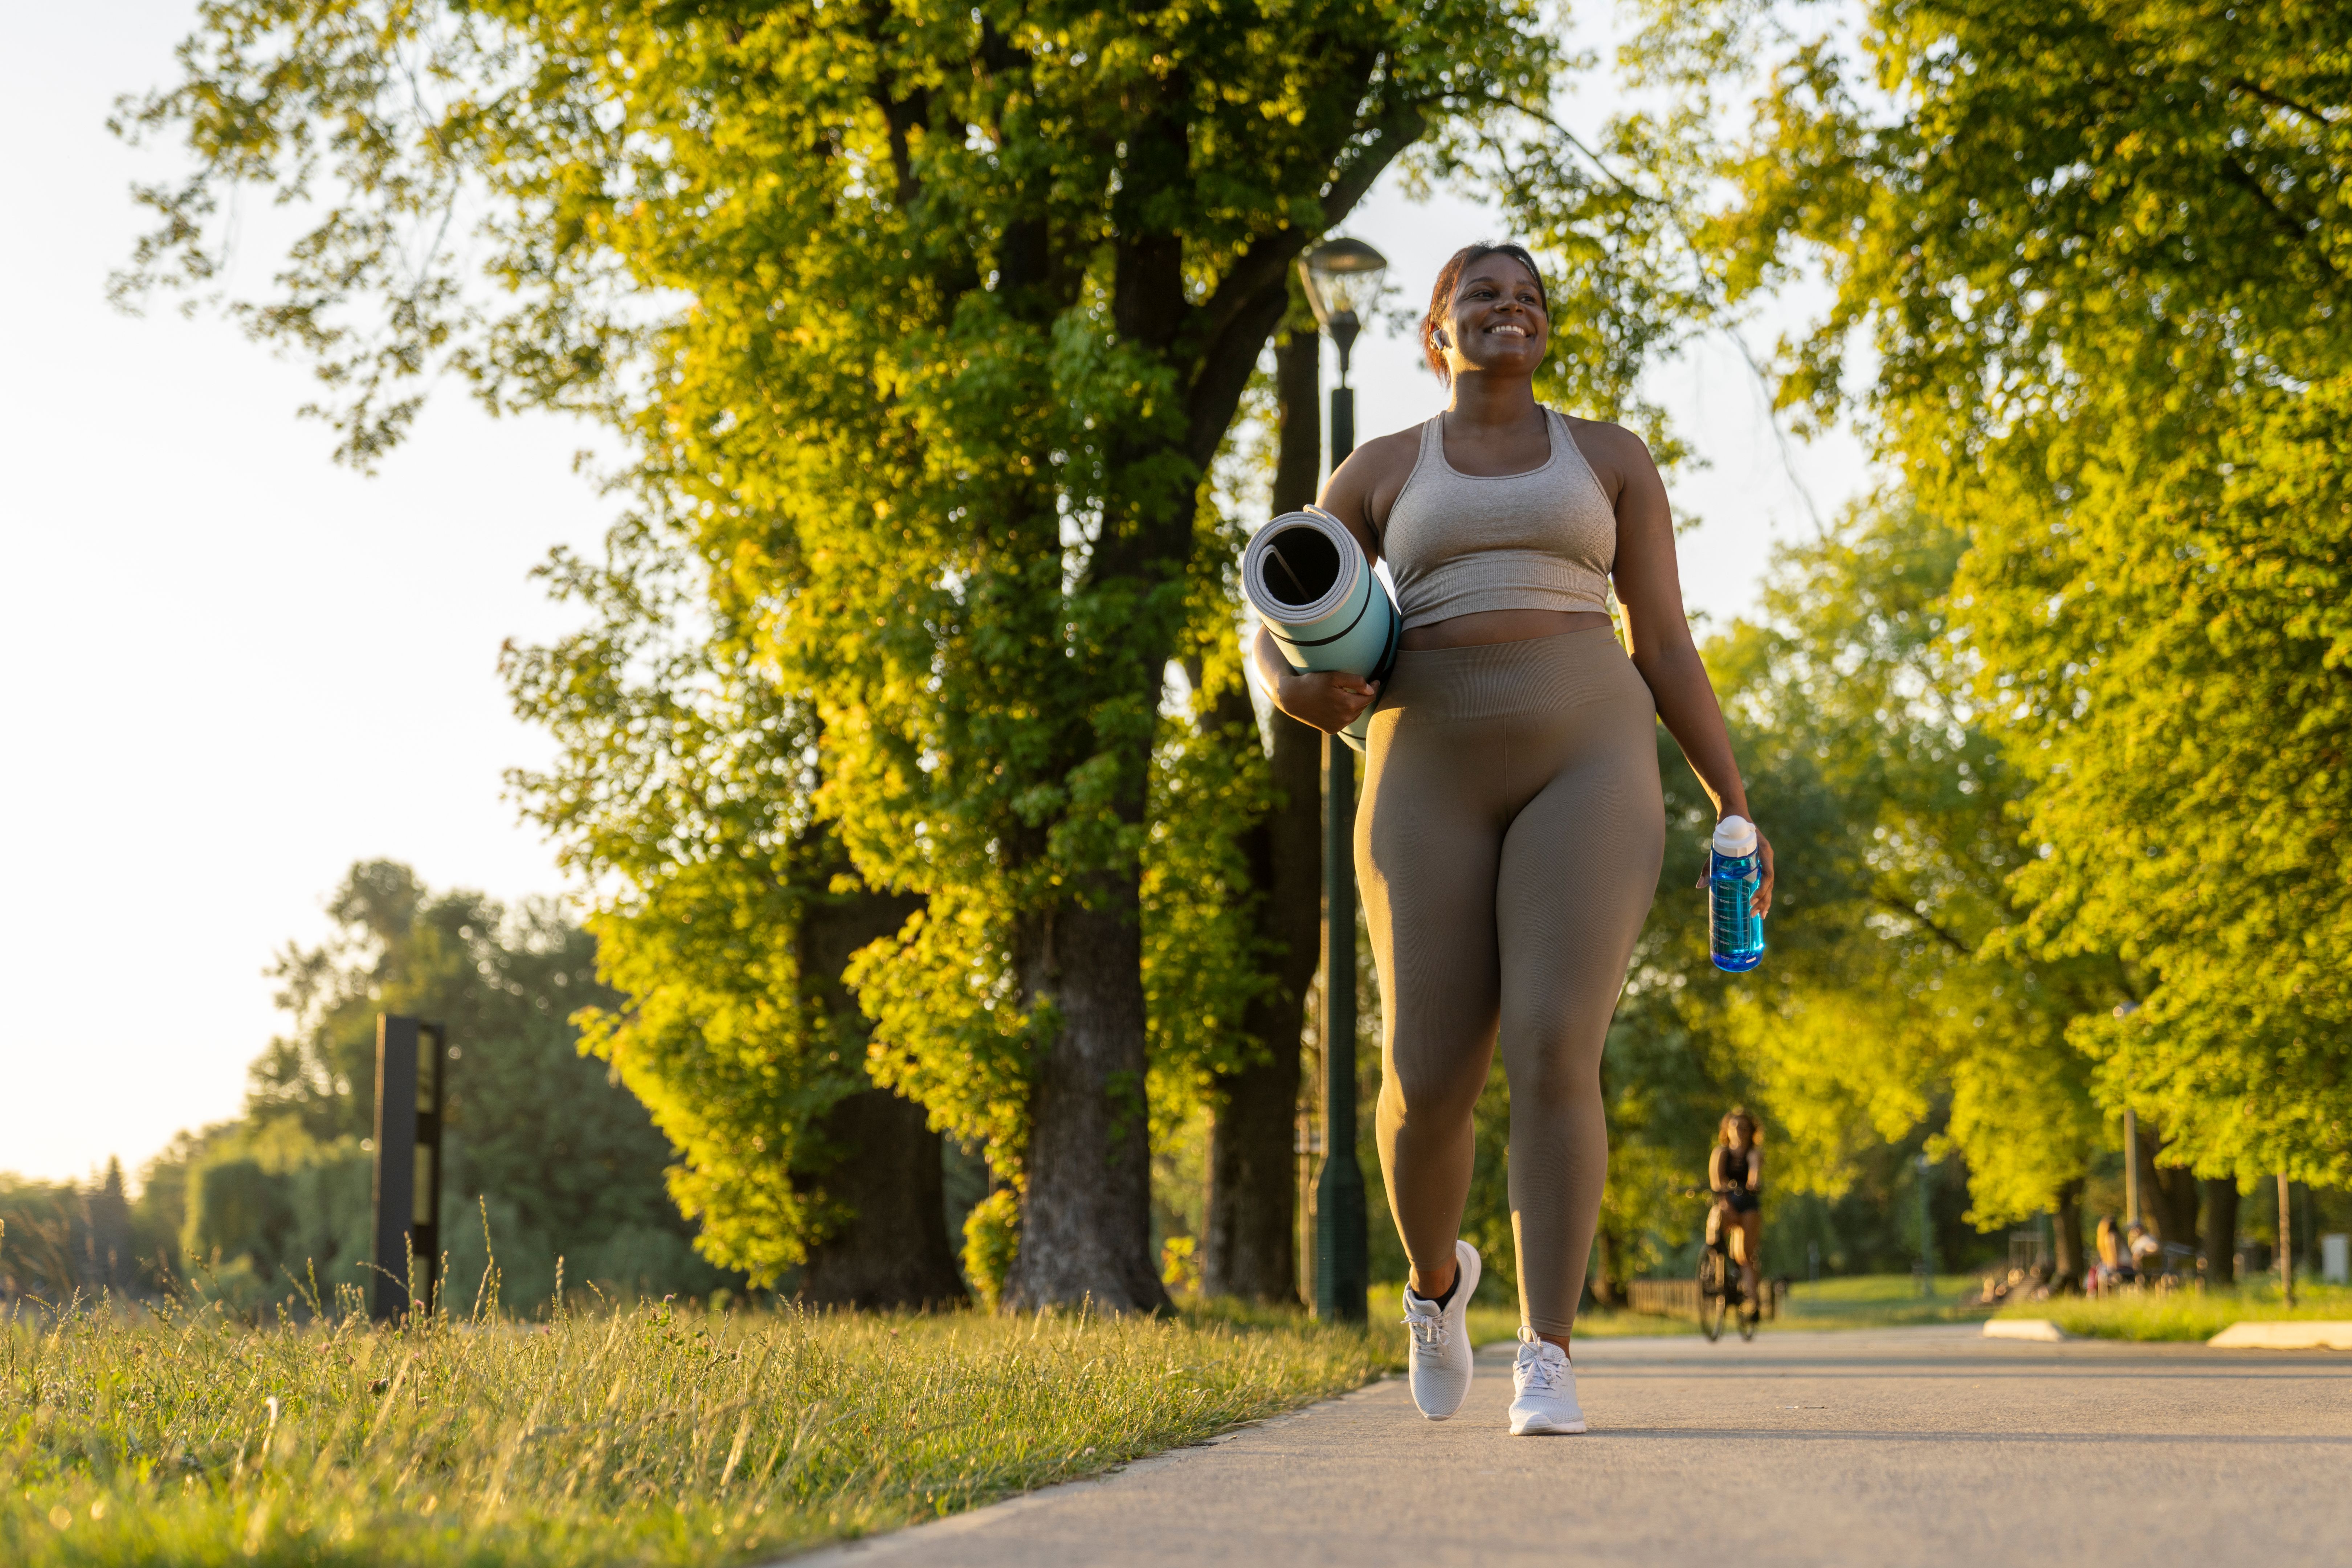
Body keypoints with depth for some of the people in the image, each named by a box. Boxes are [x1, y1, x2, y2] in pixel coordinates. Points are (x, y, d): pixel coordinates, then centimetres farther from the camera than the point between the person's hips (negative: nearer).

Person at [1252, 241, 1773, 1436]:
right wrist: (1297, 689, -11)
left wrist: (1734, 804, 5)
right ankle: (1437, 1276, 28)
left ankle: (1548, 1360, -15)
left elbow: (1665, 644, 12)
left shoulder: (1610, 460, 13)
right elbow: (1275, 644, 13)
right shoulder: (1378, 476, 12)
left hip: (1586, 770, -1)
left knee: (1554, 1056, -20)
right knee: (1428, 1082, -5)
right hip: (1434, 785, 1)